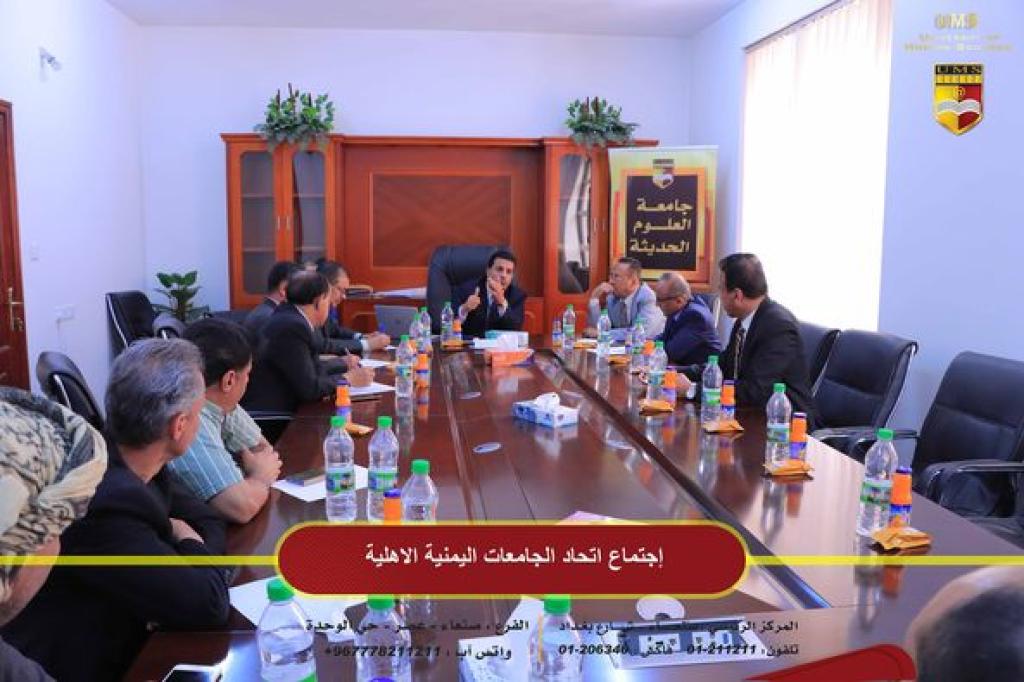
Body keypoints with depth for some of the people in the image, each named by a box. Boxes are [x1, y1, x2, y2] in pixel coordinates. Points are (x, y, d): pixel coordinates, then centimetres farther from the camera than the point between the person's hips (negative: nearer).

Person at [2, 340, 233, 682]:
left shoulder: (127, 462, -6)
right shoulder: (105, 504, -31)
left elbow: (209, 522, 4)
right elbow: (210, 604, -27)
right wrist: (189, 541, -10)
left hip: (118, 637, 7)